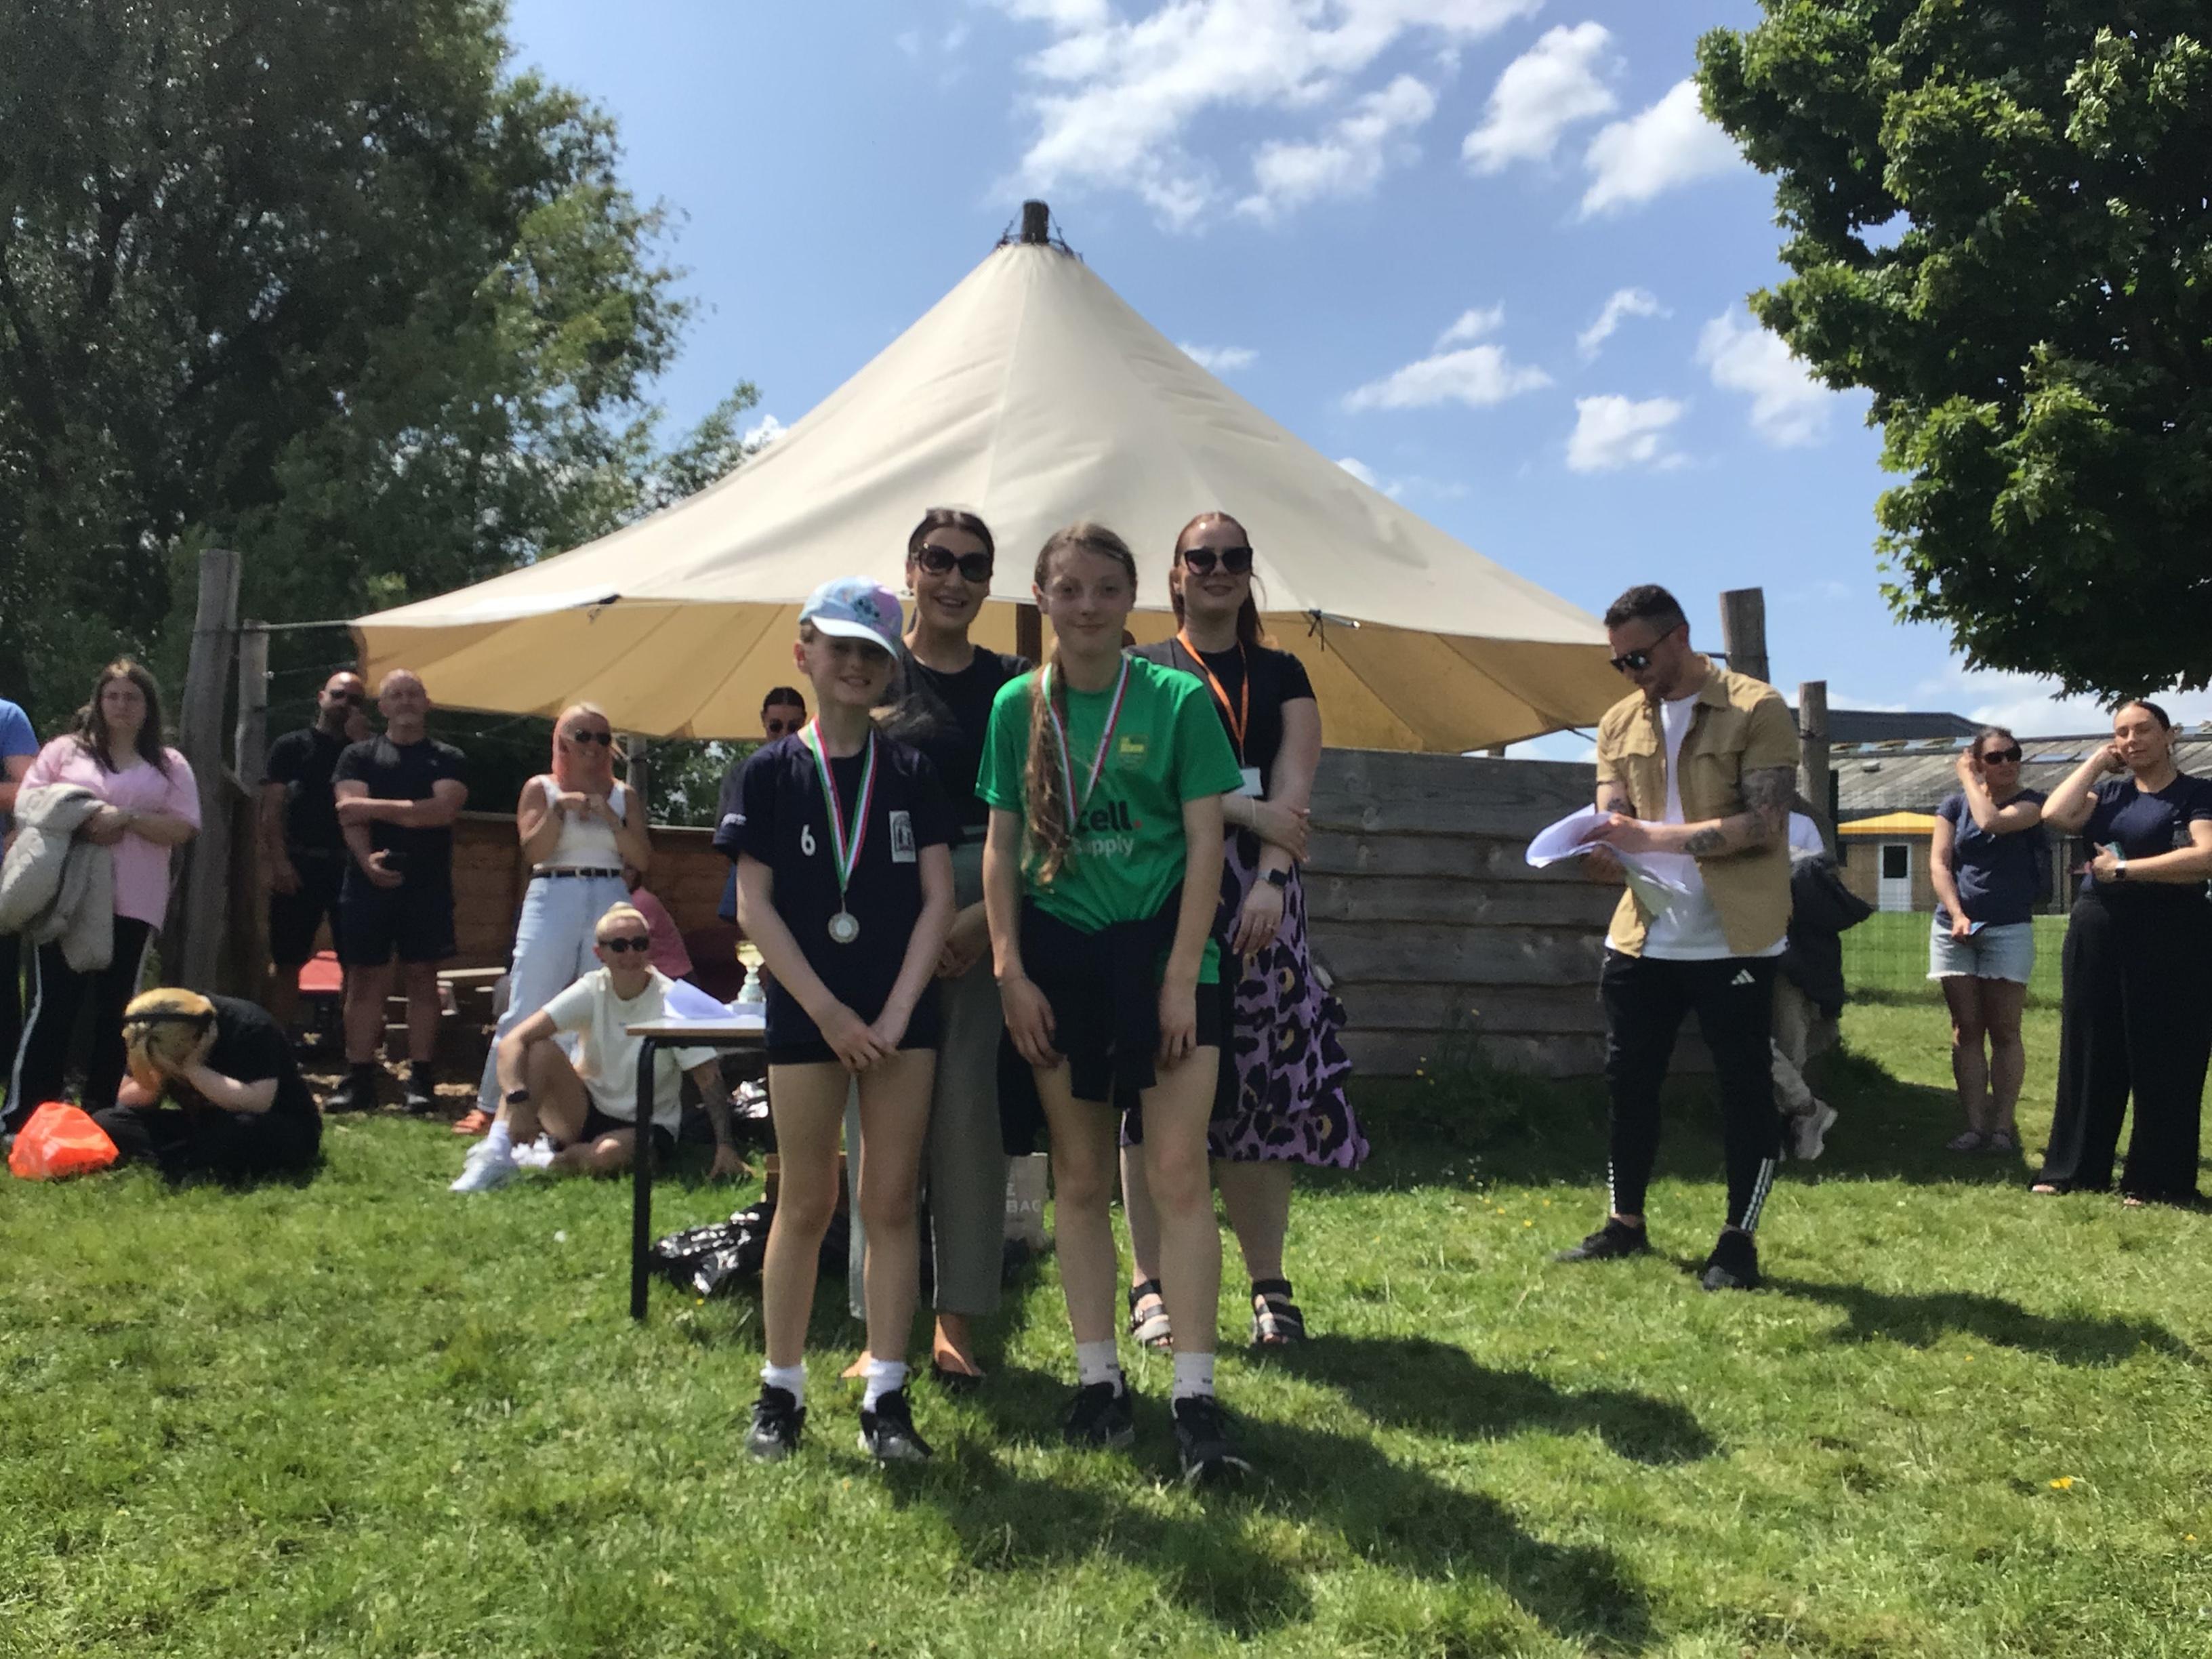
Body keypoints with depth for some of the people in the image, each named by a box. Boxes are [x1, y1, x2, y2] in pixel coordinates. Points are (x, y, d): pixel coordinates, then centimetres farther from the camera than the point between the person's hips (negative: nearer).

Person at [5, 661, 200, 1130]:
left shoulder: (170, 765, 9)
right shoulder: (65, 750, 9)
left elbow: (182, 829, 0)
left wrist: (127, 818, -14)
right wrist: (77, 825, -14)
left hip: (133, 904, 1)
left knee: (116, 1008, 6)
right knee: (52, 1004, -3)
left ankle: (100, 1112, 14)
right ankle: (23, 1113, 0)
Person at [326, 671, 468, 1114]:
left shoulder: (448, 759, 8)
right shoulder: (359, 756, 11)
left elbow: (443, 810, -9)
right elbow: (349, 815, -3)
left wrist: (376, 806, -9)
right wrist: (367, 859, -20)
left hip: (428, 883, -1)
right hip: (370, 880, 1)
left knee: (422, 977, 1)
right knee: (365, 979, 1)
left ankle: (420, 1079, 4)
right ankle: (359, 1079, 5)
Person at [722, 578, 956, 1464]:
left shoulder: (911, 773, 4)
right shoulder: (769, 773, 0)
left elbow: (938, 898, 0)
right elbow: (754, 904, -4)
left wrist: (895, 1013, -9)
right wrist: (828, 1010, -10)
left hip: (902, 1014, 1)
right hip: (806, 1014, -1)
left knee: (891, 1204, 4)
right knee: (806, 1203, 7)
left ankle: (886, 1397, 12)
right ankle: (780, 1391, 19)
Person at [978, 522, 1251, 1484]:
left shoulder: (1177, 699, -3)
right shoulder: (1018, 706, 5)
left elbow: (1205, 843, -5)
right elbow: (1001, 845, 6)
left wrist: (1182, 977, -11)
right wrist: (1010, 972, -3)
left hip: (1160, 944, -2)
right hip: (1059, 950, 3)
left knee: (1178, 1171, -7)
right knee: (1080, 1178, 9)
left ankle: (1194, 1396, 1)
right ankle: (1097, 1380, 20)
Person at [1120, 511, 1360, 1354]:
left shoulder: (1281, 675, 15)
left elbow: (1294, 786, 2)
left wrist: (1272, 876, -14)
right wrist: (1245, 808, -13)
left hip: (1258, 892, 2)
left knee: (1264, 1083, 0)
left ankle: (1269, 1285, 10)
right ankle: (1149, 1283, 7)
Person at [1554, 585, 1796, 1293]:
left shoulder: (1756, 710, -8)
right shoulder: (1621, 722, 9)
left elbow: (1763, 825, -17)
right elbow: (1614, 822, 6)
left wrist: (1652, 836, -25)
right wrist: (1603, 851, -19)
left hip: (1733, 939, -5)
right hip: (1643, 935, 6)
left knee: (1745, 1089, 3)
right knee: (1628, 1082, 11)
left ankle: (1738, 1241, 15)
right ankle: (1626, 1224, 26)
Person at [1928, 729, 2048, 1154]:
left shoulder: (2031, 802, 0)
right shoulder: (1954, 805, 9)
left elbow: (1992, 821, -21)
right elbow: (1938, 863, -1)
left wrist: (1968, 779, -6)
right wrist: (1957, 915, -14)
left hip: (2009, 930, -2)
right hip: (1955, 928, 2)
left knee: (2004, 1031, -1)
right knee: (1966, 1031, 1)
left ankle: (2003, 1126, 2)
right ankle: (1974, 1125, 2)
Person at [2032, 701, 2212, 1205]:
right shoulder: (2109, 794, 13)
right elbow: (2056, 814, -4)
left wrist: (2123, 869, -13)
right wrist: (2097, 760, 3)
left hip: (2170, 937, -5)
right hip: (2096, 933, 5)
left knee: (2162, 1058, 0)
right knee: (2089, 1051, 8)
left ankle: (2159, 1181, 7)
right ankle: (2074, 1169, 15)